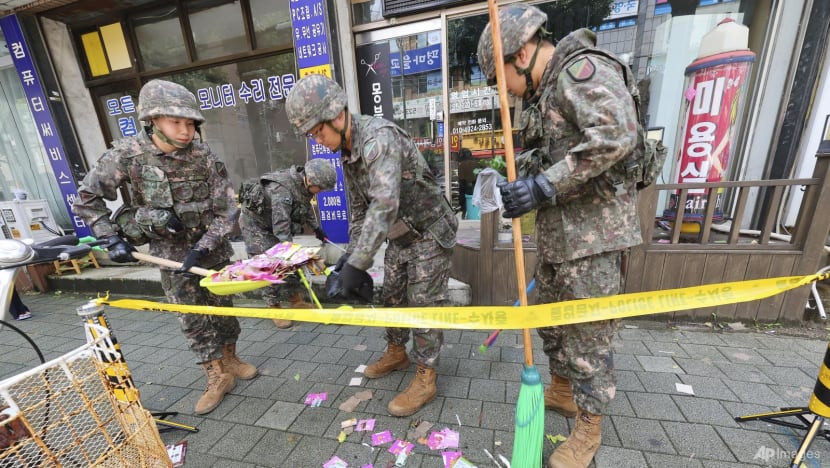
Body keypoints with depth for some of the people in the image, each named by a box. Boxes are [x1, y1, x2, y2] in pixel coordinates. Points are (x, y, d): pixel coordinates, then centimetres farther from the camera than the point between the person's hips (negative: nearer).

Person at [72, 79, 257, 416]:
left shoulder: (204, 156, -14)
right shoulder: (126, 154, -14)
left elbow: (226, 210, -13)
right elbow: (86, 197, -1)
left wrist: (202, 248, -19)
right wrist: (112, 238, -9)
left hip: (211, 246, 0)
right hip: (170, 250, 0)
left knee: (222, 305, 11)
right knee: (192, 317, 4)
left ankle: (229, 360, 33)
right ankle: (217, 377, 19)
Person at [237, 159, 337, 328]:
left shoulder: (302, 184, -12)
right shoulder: (282, 191, -37)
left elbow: (306, 206, 8)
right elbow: (281, 230, -38)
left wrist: (316, 228, 11)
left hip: (275, 222, 8)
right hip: (255, 224, -8)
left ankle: (297, 301, 16)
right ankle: (274, 308, 7)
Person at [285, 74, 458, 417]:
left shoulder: (378, 138, -27)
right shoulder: (346, 151, 3)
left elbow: (384, 205, -38)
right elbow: (358, 205, 10)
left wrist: (358, 263, -37)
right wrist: (351, 251, 5)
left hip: (429, 233, -8)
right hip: (399, 235, 9)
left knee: (424, 303, -2)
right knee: (392, 296, 16)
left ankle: (425, 379, 15)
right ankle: (396, 353, 38)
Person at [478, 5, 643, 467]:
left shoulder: (583, 69, -10)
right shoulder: (544, 93, 18)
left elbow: (616, 135, -25)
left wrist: (542, 187, -25)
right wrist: (523, 186, 3)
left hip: (594, 232, -9)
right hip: (557, 231, 10)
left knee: (588, 332, 3)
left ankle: (589, 427, 26)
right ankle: (562, 390, 42)